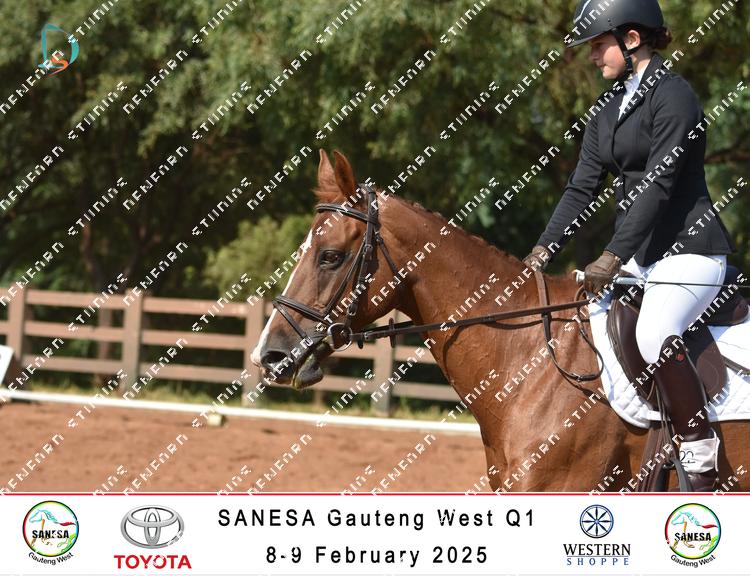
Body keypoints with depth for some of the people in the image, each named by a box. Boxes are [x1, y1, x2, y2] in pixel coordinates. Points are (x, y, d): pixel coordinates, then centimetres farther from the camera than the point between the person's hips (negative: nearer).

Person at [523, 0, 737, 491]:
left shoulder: (673, 95, -13)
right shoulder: (609, 110, 14)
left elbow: (658, 184, -20)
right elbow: (583, 187, 13)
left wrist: (614, 257, -24)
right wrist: (545, 250, 2)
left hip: (688, 248, -10)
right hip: (638, 252, 10)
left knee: (654, 335, -32)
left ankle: (702, 459, -25)